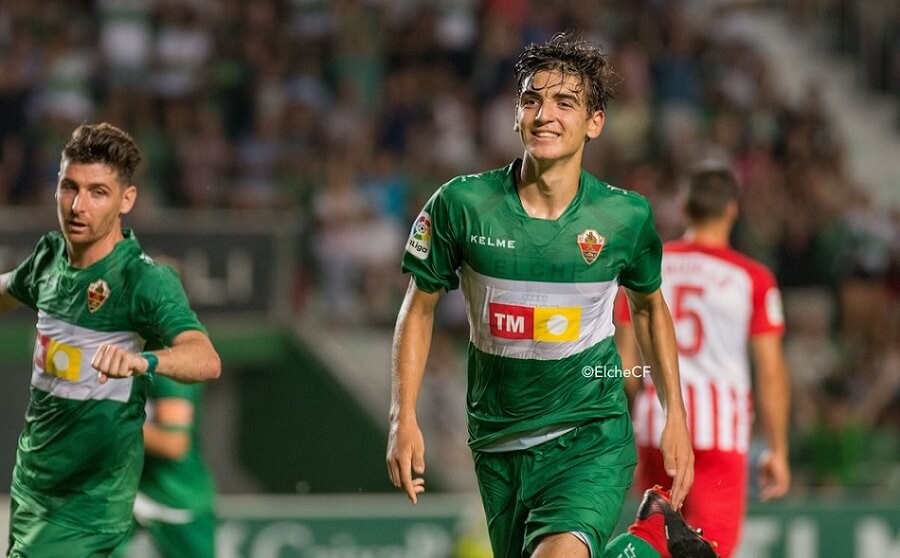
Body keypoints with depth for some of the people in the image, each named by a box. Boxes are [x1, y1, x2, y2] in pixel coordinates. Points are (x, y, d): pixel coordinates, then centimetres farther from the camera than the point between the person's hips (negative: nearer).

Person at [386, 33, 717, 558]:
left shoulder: (626, 216, -5)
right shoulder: (461, 204, -7)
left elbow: (650, 306, 13)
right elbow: (420, 306, 6)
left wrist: (676, 415, 11)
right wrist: (404, 417, -1)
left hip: (592, 440, -3)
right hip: (498, 448, 3)